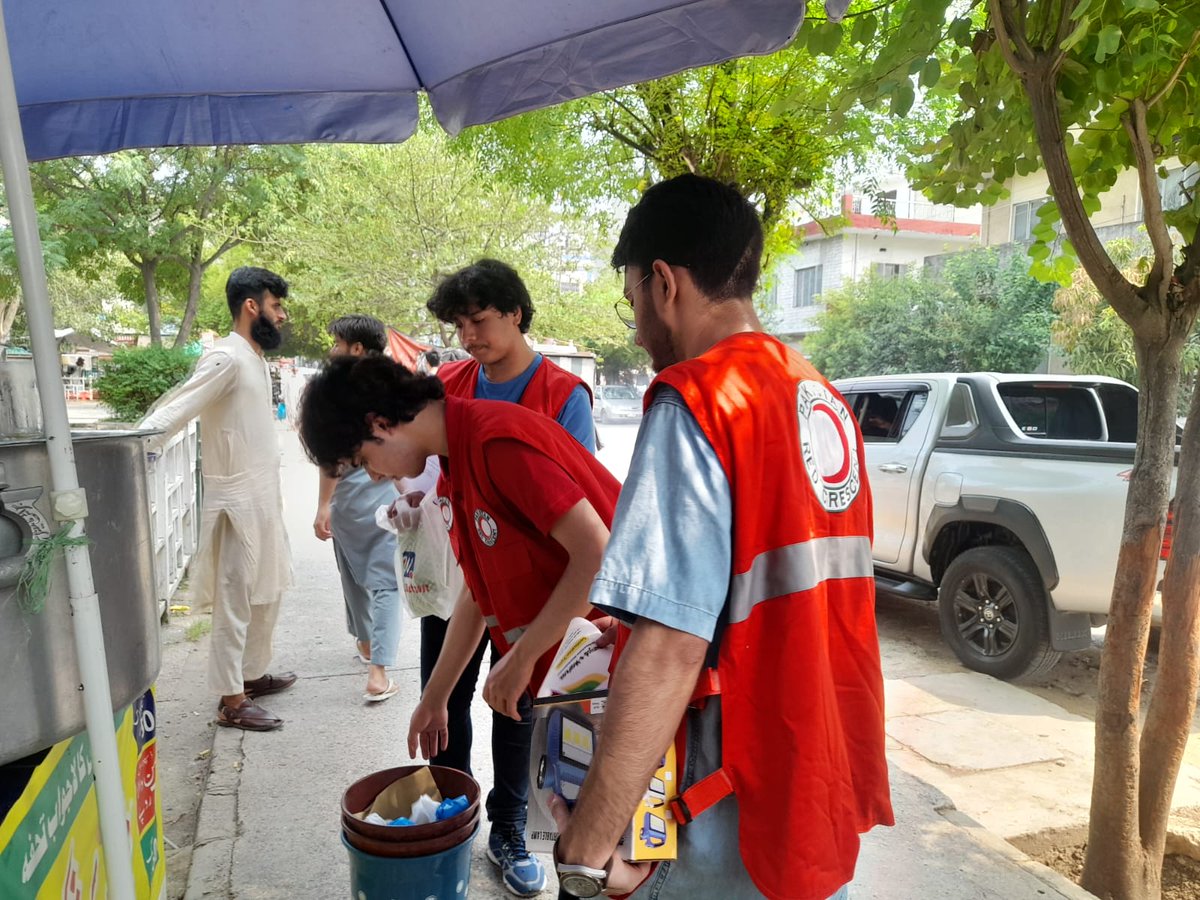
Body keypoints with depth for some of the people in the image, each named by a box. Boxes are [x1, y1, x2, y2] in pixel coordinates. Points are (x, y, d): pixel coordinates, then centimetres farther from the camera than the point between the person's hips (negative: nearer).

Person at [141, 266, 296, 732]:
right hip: (237, 500, -9)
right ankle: (231, 700, 10)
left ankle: (253, 673, 33)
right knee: (235, 600, 0)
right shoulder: (226, 358, -16)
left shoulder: (256, 360, 12)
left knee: (266, 592, 19)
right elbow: (175, 410, -25)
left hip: (264, 497, 9)